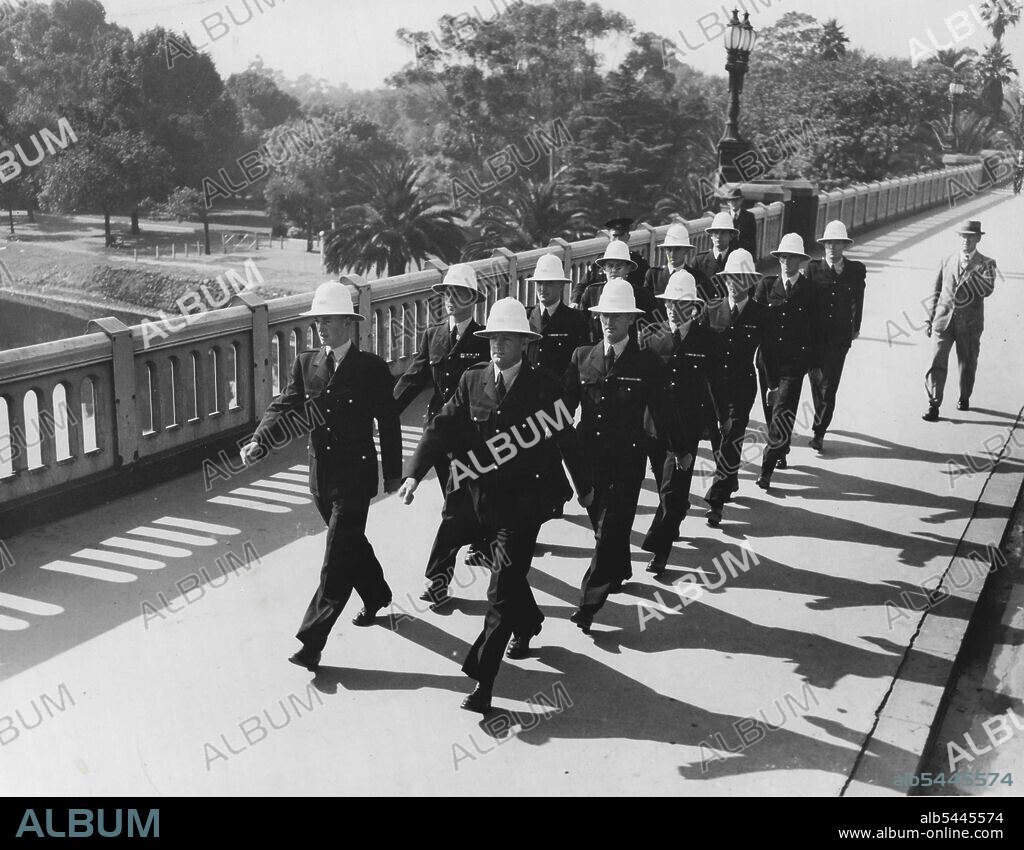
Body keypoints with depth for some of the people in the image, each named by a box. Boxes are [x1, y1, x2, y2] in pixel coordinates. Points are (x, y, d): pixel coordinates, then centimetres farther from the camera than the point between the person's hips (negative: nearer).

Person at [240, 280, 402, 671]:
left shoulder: (371, 367, -7)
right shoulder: (306, 363, 5)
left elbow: (388, 422, -2)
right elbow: (285, 406, -2)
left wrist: (393, 474, 1)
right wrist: (258, 440, -20)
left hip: (355, 474, -5)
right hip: (321, 474, 5)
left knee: (337, 559, -6)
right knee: (350, 543, 21)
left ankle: (311, 642, -4)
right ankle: (376, 596, 47)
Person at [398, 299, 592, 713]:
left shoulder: (544, 385, -5)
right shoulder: (472, 381, 3)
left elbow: (566, 437, 5)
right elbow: (442, 427, -5)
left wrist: (584, 486, 15)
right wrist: (414, 473, -18)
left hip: (524, 502, -4)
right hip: (483, 498, 4)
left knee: (501, 592, -8)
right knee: (509, 574, 23)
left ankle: (482, 680, -5)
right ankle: (528, 623, 54)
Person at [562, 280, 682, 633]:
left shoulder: (648, 363, -3)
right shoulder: (582, 357, 5)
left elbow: (662, 410, 4)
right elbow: (565, 403, 8)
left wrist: (672, 447, 10)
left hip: (627, 460, -4)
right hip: (589, 455, 4)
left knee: (611, 528, -6)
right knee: (602, 522, 16)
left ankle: (590, 600, -3)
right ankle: (618, 574, 40)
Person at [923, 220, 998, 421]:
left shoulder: (986, 264, 0)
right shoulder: (947, 262, 8)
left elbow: (988, 290, -17)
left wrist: (971, 271, -25)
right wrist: (931, 319, 11)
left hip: (969, 323, -1)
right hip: (944, 320, 1)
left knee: (967, 364, 12)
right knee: (937, 362, -9)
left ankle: (964, 398, 35)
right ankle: (933, 406, -8)